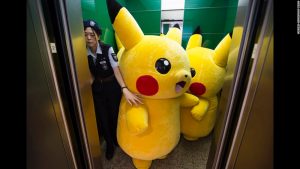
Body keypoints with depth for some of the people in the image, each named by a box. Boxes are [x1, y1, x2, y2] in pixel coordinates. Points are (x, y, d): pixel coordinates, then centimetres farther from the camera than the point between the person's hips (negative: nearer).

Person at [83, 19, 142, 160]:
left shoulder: (108, 49, -19)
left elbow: (116, 69, -31)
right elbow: (89, 74, 2)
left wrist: (125, 90, -44)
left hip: (112, 86, -3)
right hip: (97, 87, 3)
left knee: (115, 115, 12)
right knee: (102, 118, 11)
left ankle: (117, 139, 45)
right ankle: (109, 144, 38)